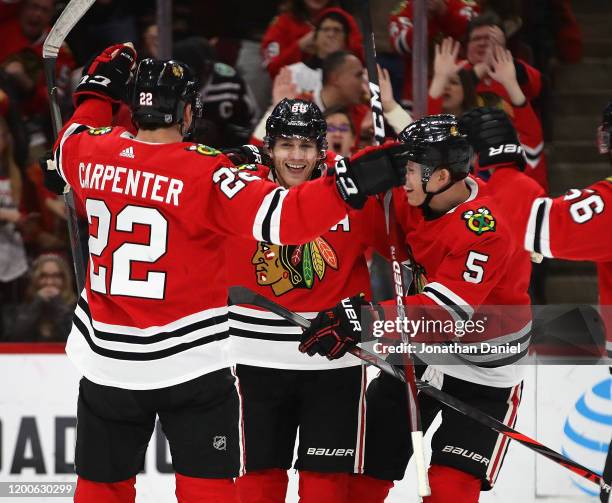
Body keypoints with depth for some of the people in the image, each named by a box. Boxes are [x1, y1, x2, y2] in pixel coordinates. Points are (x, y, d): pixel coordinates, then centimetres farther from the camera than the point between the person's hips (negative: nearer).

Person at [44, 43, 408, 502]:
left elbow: (68, 148, 24)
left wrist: (98, 91, 36)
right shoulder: (205, 173, -17)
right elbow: (281, 218, -27)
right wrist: (354, 182, -27)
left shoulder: (93, 153, -2)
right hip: (190, 360, -5)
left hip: (106, 360, 5)